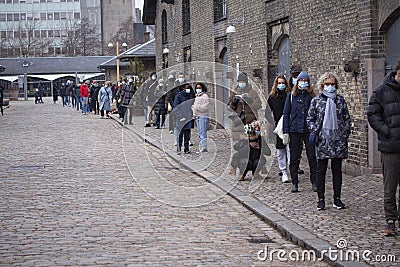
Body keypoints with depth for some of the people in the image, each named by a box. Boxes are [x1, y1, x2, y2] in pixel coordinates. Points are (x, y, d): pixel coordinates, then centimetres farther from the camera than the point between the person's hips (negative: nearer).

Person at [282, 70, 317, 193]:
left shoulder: (311, 96, 7)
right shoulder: (291, 96, 5)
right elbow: (286, 114, 4)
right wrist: (286, 132, -2)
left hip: (309, 131, 0)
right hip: (294, 131, 0)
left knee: (312, 157, -2)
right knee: (294, 158, 3)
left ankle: (314, 182, 7)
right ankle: (294, 183, 11)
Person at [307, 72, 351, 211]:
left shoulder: (340, 100, 9)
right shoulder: (316, 100, 4)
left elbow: (347, 118, 13)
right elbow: (310, 119, 6)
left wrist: (346, 132, 2)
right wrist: (314, 131, -7)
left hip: (338, 139, 2)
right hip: (322, 139, -2)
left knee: (337, 169, 6)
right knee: (321, 170, 0)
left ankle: (337, 199, 12)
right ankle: (321, 199, 7)